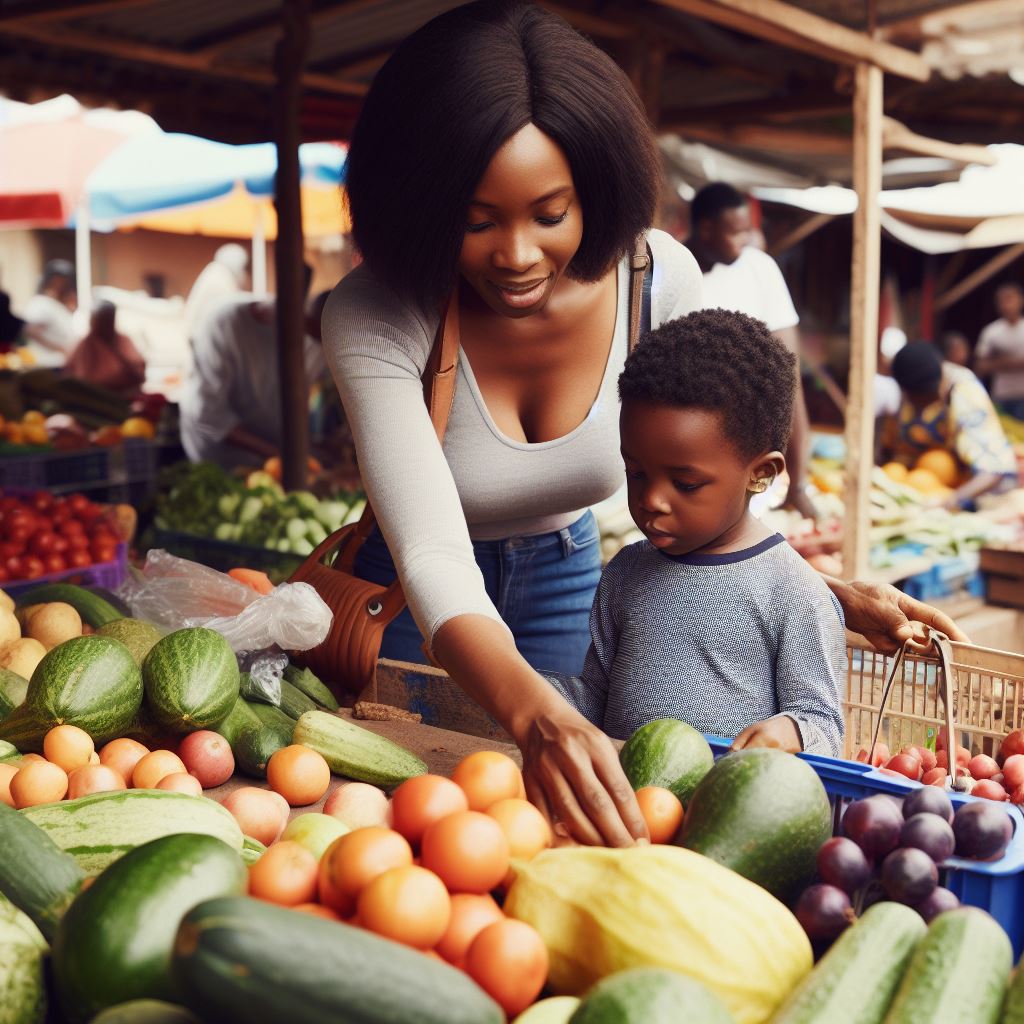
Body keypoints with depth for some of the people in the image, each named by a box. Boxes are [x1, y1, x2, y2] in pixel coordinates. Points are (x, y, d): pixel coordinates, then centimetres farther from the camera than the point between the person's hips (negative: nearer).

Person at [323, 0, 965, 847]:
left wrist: (833, 593, -20)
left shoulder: (661, 280, -22)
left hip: (565, 579, 3)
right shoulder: (372, 322, -31)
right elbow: (434, 561, -41)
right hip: (413, 601, -2)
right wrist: (536, 715, -58)